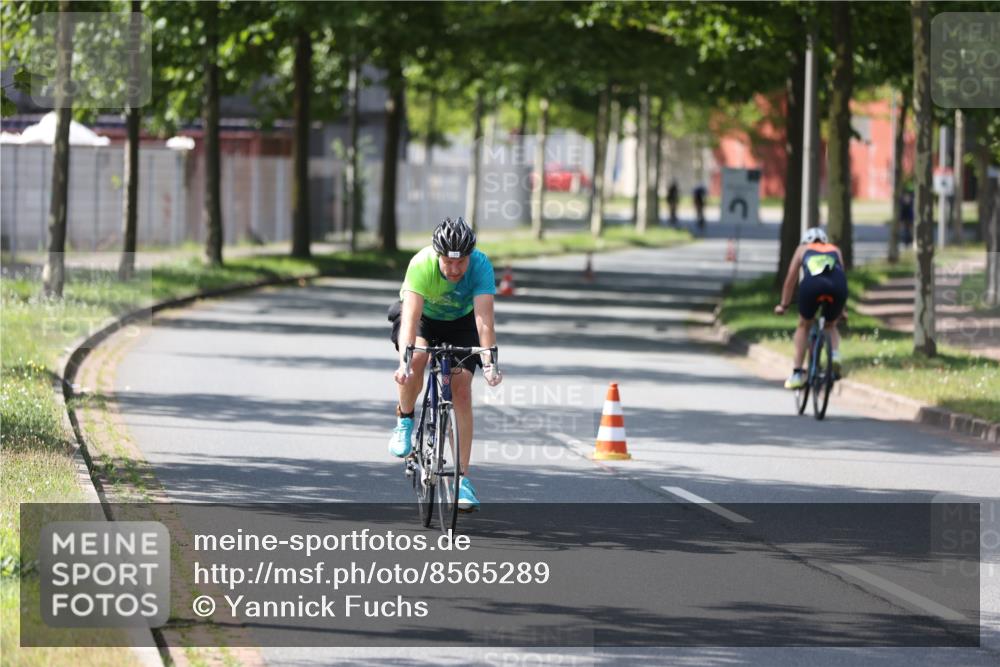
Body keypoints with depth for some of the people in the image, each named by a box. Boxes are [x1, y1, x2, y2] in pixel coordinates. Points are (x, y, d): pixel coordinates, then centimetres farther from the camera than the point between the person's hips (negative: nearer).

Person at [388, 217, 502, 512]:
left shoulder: (480, 265, -33)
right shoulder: (421, 265, -35)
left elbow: (484, 318, -39)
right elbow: (411, 316, -42)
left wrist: (489, 361, -50)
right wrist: (404, 360, -54)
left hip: (461, 322, 1)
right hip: (422, 315, -1)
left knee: (461, 391, -13)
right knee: (417, 358, -33)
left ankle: (462, 477, -8)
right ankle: (405, 420, -5)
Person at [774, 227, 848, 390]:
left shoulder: (803, 249, 35)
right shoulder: (835, 250, 39)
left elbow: (790, 280, 36)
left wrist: (783, 305, 47)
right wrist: (841, 309, 54)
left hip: (812, 282, -1)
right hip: (838, 283, 1)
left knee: (804, 326, 21)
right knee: (831, 326, 26)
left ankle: (797, 373, 14)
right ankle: (835, 354, -4)